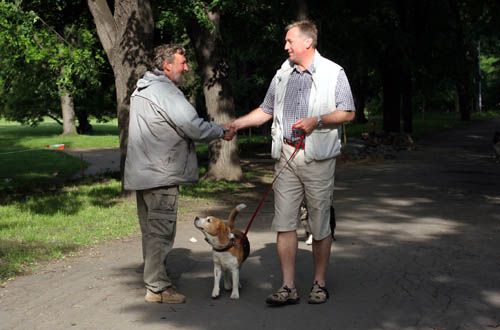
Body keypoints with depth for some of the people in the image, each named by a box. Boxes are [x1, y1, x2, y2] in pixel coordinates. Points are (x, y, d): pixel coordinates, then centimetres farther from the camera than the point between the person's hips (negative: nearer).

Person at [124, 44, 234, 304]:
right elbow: (192, 125, -20)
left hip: (143, 174, 10)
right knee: (161, 231, -5)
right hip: (161, 175, -10)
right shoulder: (165, 91, -16)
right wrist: (222, 132, -5)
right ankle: (158, 287, -1)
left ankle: (153, 281, 26)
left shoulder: (142, 89, 17)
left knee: (151, 230, 16)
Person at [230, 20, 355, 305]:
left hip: (318, 158, -4)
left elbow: (348, 113, -2)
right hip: (286, 156, 4)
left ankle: (320, 284, 15)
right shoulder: (282, 74, 13)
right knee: (285, 222, 0)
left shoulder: (333, 73, 0)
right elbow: (266, 110, 19)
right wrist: (238, 123, 7)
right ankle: (289, 287, 4)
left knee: (320, 225, 3)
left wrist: (316, 120, -15)